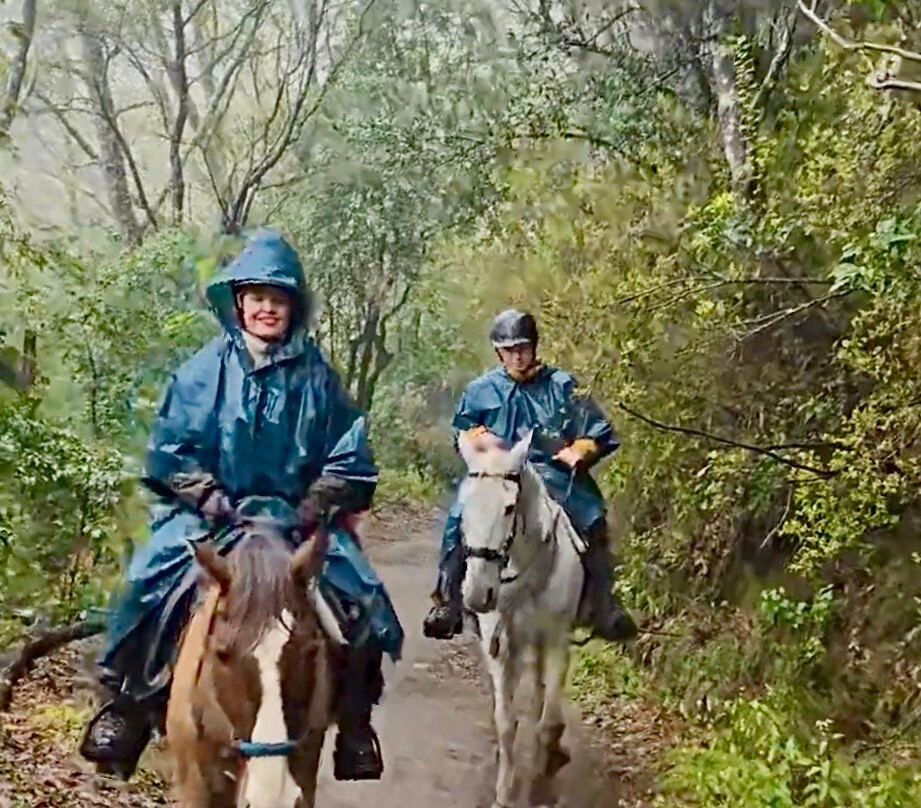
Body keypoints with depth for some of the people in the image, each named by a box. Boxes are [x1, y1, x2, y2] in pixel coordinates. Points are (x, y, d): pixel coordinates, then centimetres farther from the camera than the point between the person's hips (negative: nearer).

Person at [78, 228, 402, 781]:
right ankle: (125, 704, -1)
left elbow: (348, 459, 3)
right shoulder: (206, 370, 0)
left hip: (299, 518, 1)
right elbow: (172, 450, 0)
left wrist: (315, 509, -10)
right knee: (147, 586, -22)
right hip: (211, 512, 0)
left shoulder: (316, 376, 1)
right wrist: (212, 500, -12)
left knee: (363, 599, -17)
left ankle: (355, 721, 3)